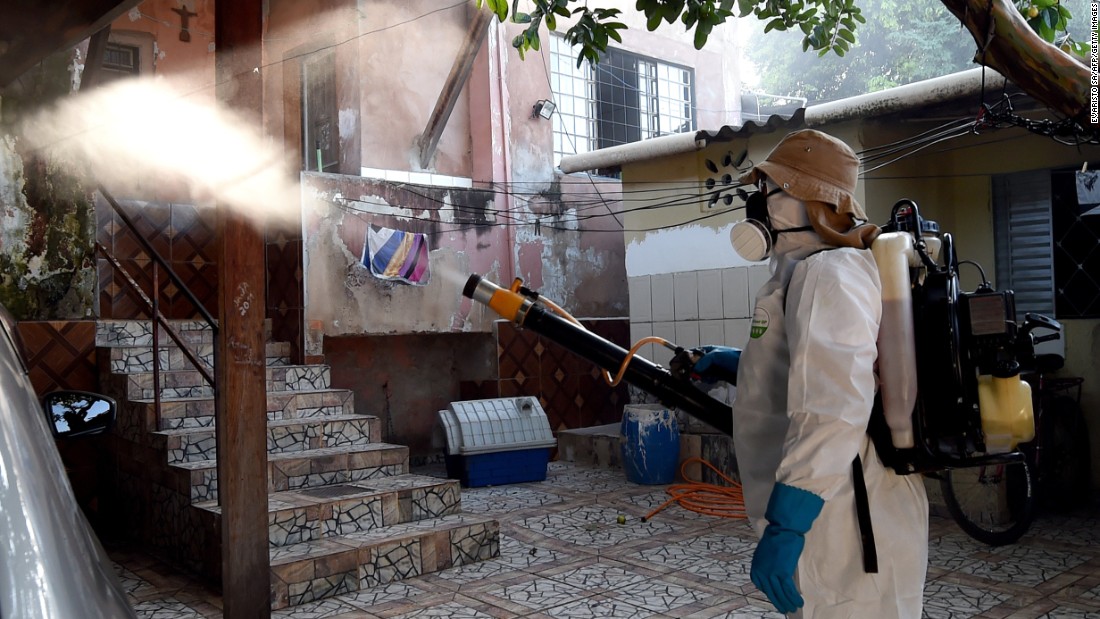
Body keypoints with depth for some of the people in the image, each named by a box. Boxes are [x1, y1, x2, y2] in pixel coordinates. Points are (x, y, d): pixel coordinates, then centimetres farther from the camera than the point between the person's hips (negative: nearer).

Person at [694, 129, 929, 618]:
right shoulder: (808, 270, 16)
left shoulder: (829, 274, -18)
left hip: (845, 530, -10)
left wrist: (786, 524, -32)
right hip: (834, 521, 10)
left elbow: (832, 411, -30)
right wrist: (739, 362, 25)